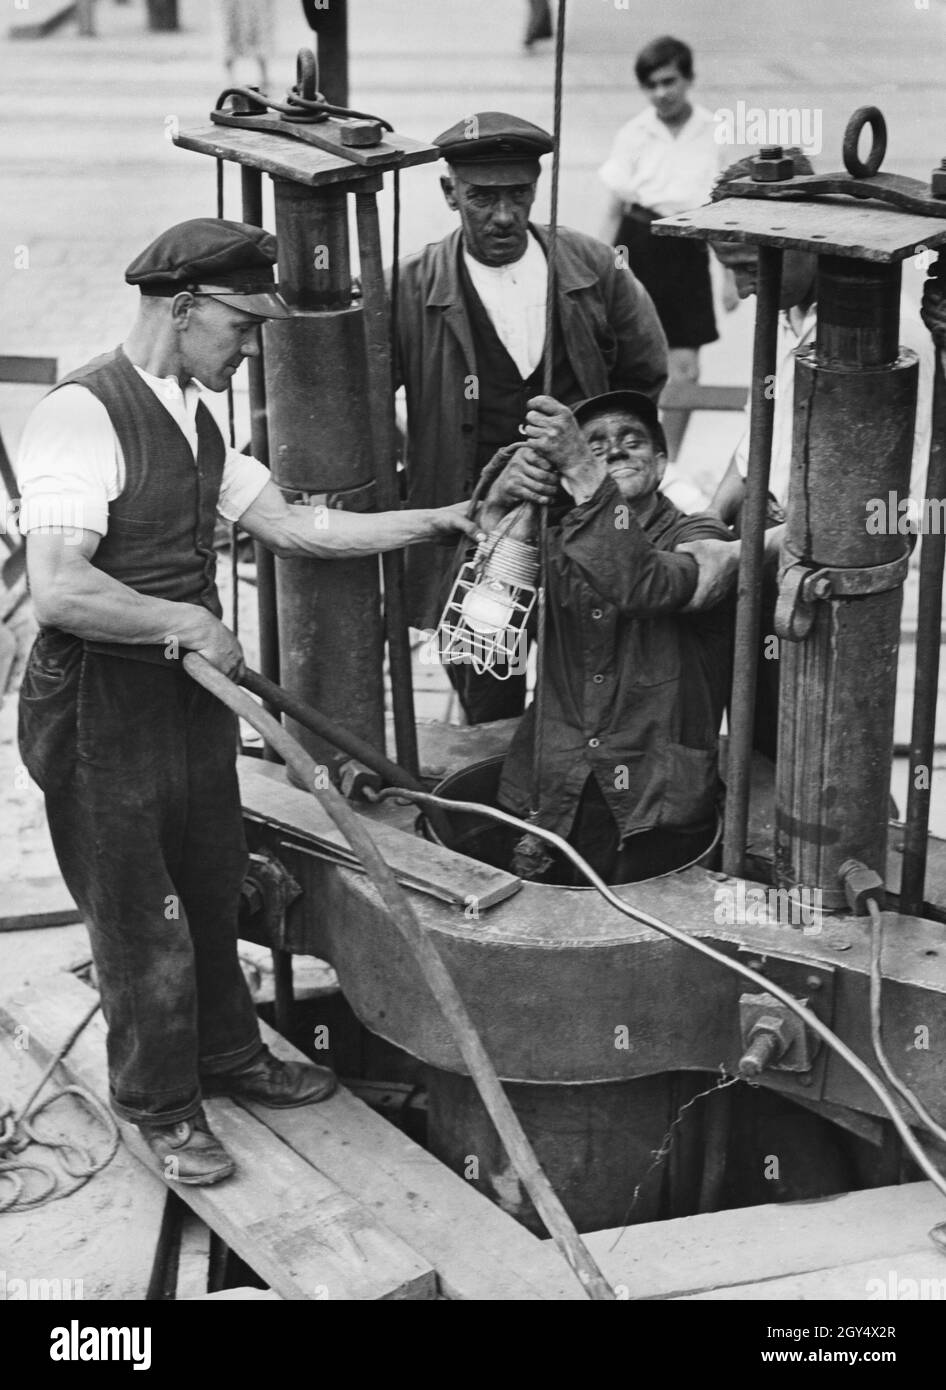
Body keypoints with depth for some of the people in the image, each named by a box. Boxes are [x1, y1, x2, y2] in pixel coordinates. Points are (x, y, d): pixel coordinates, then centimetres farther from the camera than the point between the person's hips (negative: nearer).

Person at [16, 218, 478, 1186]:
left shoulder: (191, 418, 10)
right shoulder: (81, 417, -21)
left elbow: (292, 527, 11)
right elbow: (58, 591, -30)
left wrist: (442, 520, 9)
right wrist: (190, 621, -19)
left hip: (190, 688, 8)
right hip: (102, 705, -8)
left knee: (211, 885, 21)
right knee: (138, 912, 8)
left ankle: (227, 1055, 42)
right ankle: (159, 1106, 27)